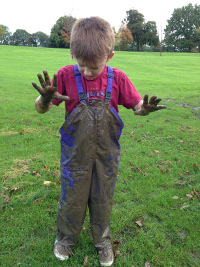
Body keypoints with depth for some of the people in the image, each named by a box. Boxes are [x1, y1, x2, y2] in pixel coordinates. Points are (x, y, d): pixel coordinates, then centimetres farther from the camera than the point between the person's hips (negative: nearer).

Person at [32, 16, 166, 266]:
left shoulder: (117, 78, -9)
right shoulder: (66, 75, -12)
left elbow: (136, 104, 0)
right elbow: (40, 108, -8)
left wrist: (144, 109, -24)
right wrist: (45, 98, -32)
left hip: (107, 155, 1)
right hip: (75, 154, 0)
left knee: (103, 200, 18)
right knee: (72, 199, 16)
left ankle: (102, 241, 46)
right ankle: (65, 238, 46)